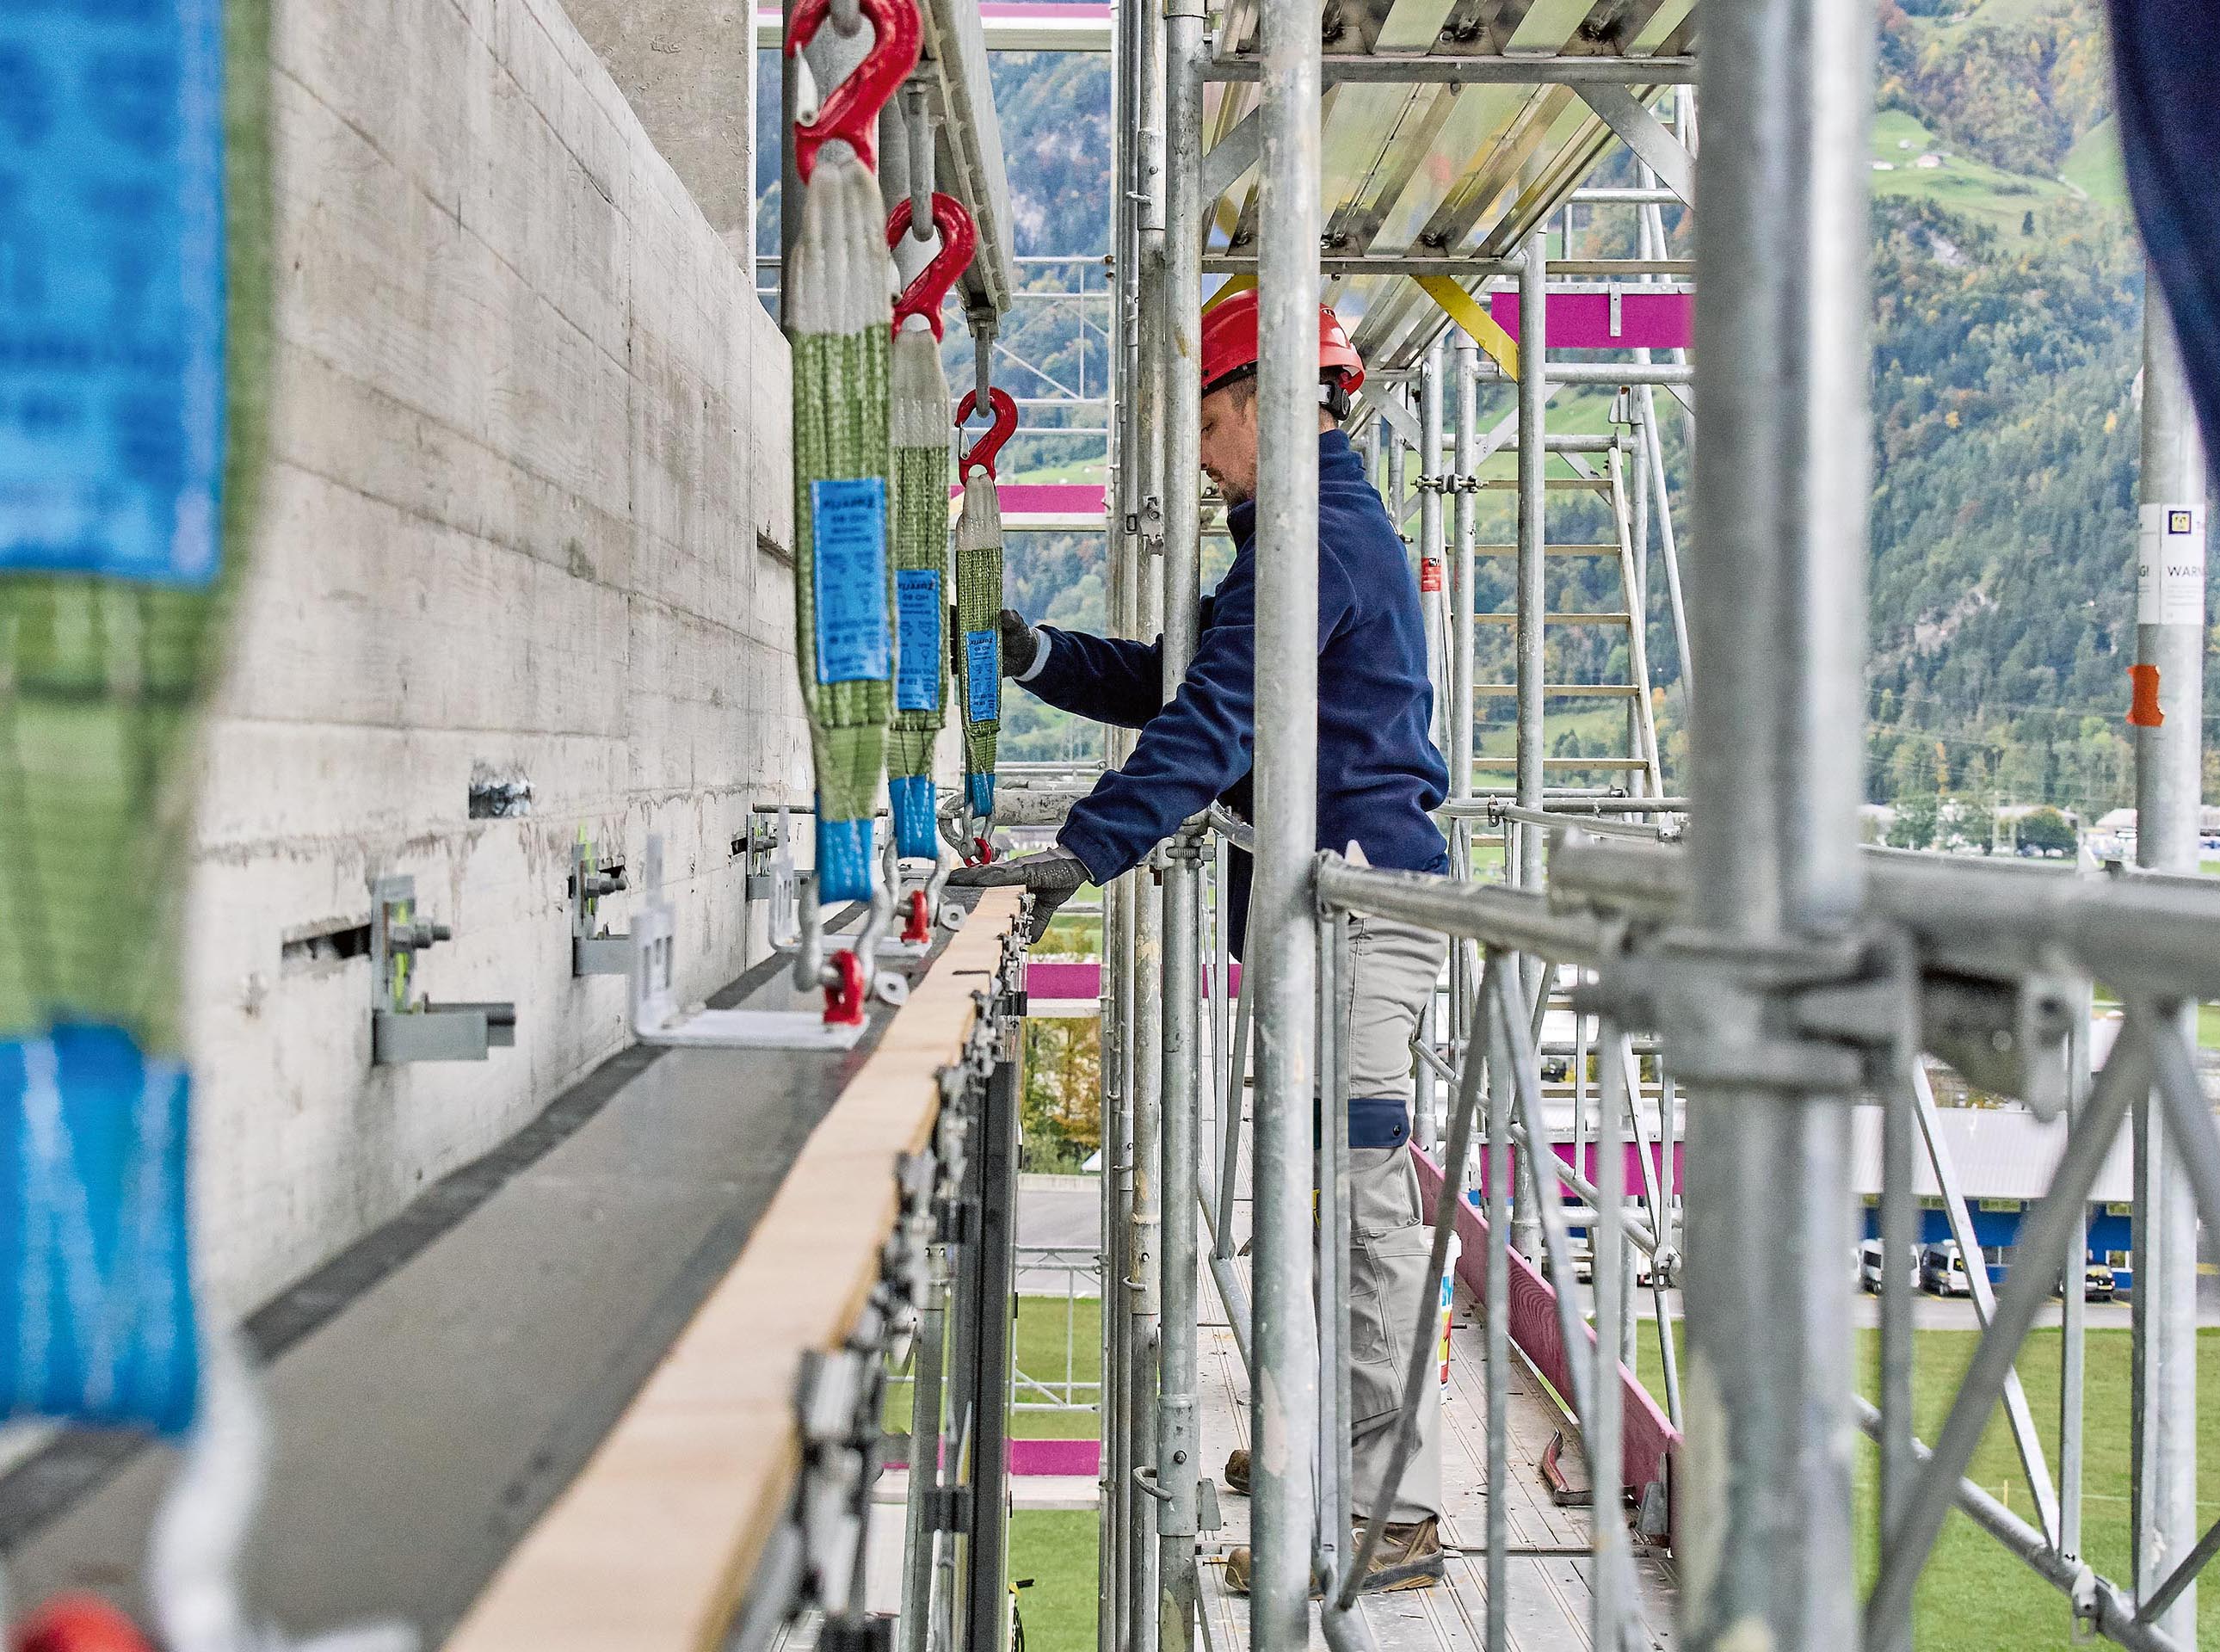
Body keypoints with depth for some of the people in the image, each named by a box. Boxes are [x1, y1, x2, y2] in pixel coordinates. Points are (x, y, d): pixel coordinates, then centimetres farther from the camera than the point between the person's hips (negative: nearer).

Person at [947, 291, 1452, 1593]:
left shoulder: (1321, 538, -12)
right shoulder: (1330, 530, 23)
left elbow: (1215, 723, -24)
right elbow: (1172, 683, 23)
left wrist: (1089, 850, -29)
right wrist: (1034, 654, 10)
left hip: (1353, 900, -11)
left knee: (1364, 1196, -10)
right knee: (1338, 1190, 16)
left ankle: (1395, 1513, -8)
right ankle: (1345, 1440, 27)